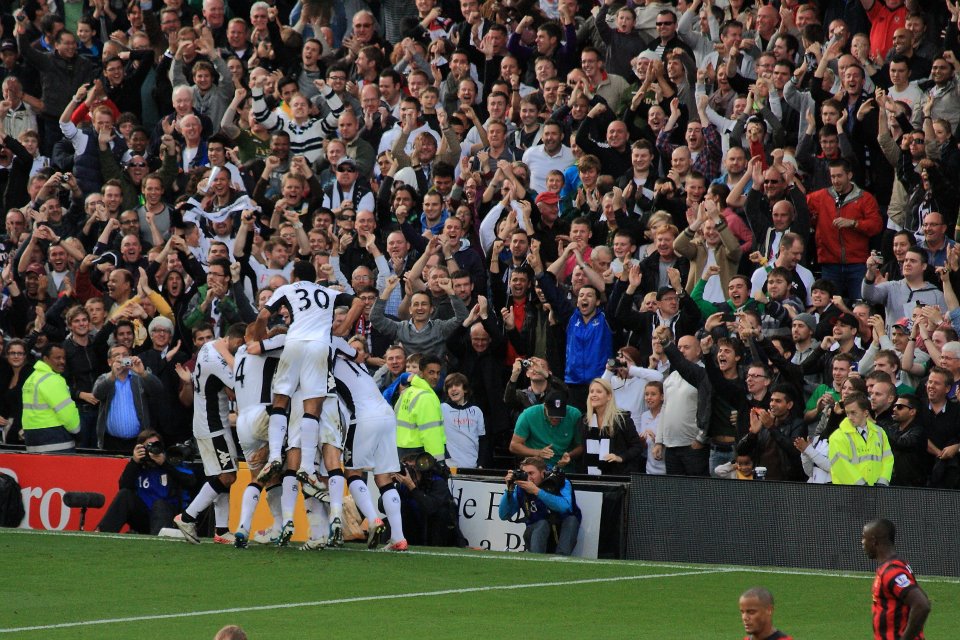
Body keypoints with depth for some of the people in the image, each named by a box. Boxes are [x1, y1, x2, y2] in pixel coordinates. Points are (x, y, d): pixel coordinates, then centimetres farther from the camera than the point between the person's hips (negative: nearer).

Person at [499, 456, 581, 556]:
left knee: (571, 519, -29)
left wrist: (536, 491, -37)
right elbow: (504, 516, -7)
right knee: (542, 524, -30)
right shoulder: (521, 489, -7)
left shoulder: (560, 483, -15)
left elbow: (565, 506, -36)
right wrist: (509, 490, -21)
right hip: (537, 533, 0)